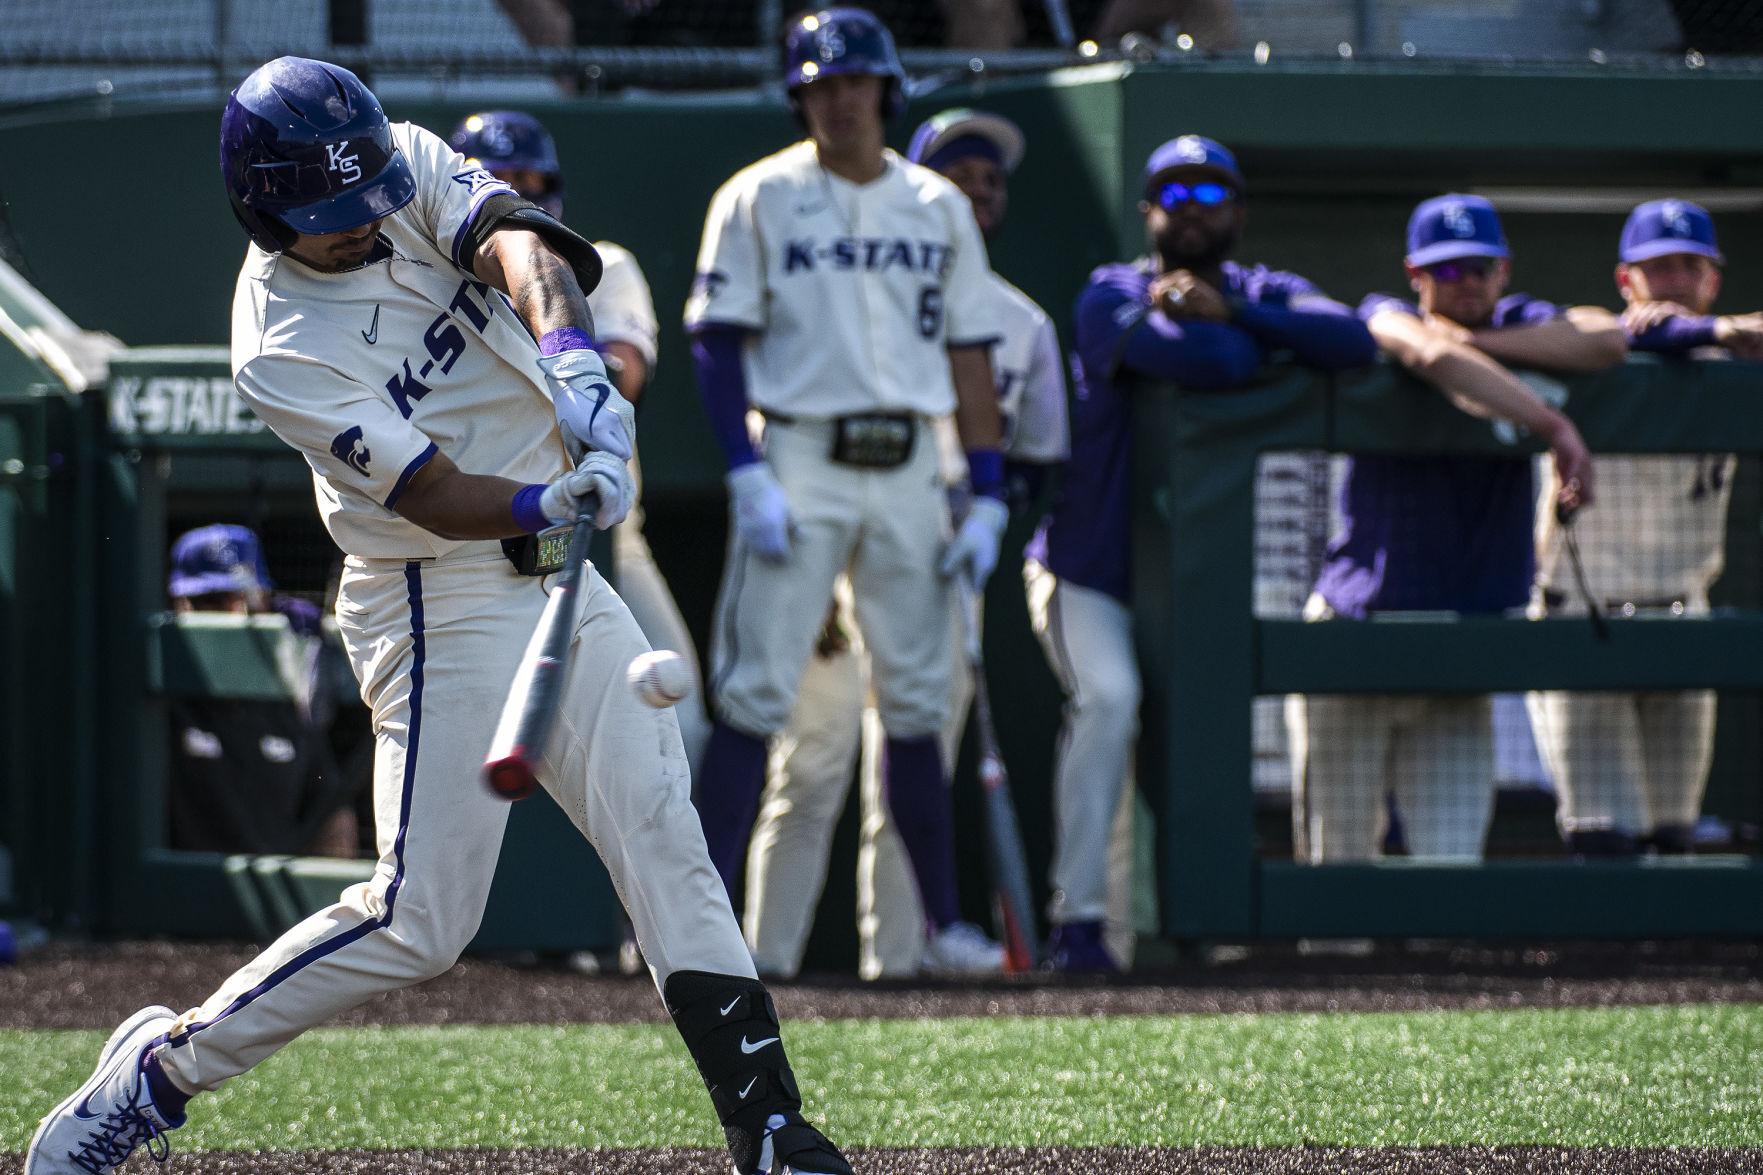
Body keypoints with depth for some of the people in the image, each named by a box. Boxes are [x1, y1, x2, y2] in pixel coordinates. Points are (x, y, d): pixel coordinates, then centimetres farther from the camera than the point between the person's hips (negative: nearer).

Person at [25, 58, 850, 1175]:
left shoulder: (413, 167, -2)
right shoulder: (279, 348, -18)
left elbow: (517, 243, -21)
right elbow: (434, 495, -25)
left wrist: (570, 356, -41)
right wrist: (549, 503, -44)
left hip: (555, 578, 6)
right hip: (441, 608, -6)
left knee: (666, 840, 0)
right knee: (422, 917, -9)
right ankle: (157, 1070, 4)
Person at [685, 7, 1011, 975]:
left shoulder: (939, 208, 12)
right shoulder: (759, 199, 2)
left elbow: (970, 353, 13)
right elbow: (716, 340, -2)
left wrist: (989, 498, 6)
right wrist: (747, 477, -13)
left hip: (908, 468, 3)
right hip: (799, 461, -3)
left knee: (917, 701, 6)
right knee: (755, 695, -9)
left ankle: (942, 923, 11)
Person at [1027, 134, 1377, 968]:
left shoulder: (1263, 295, 6)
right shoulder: (1111, 295, -9)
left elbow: (1355, 343, -15)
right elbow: (1197, 360, -28)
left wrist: (1233, 314, -22)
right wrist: (1273, 343, -8)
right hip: (1089, 572, -5)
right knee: (1108, 695, -26)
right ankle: (1075, 918, -25)